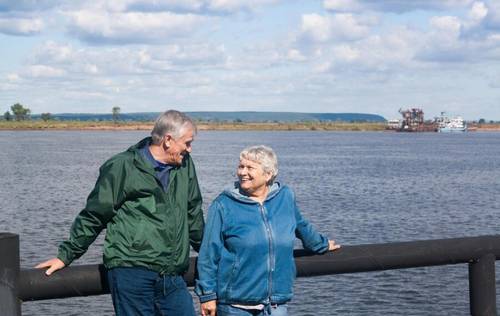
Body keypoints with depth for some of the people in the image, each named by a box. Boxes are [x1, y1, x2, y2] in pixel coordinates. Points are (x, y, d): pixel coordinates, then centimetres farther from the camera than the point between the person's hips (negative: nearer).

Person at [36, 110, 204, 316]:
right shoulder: (123, 167, -2)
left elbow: (193, 215, 27)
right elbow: (93, 216, 4)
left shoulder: (185, 166, 14)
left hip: (172, 278, 5)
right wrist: (65, 255, 8)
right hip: (131, 273, -5)